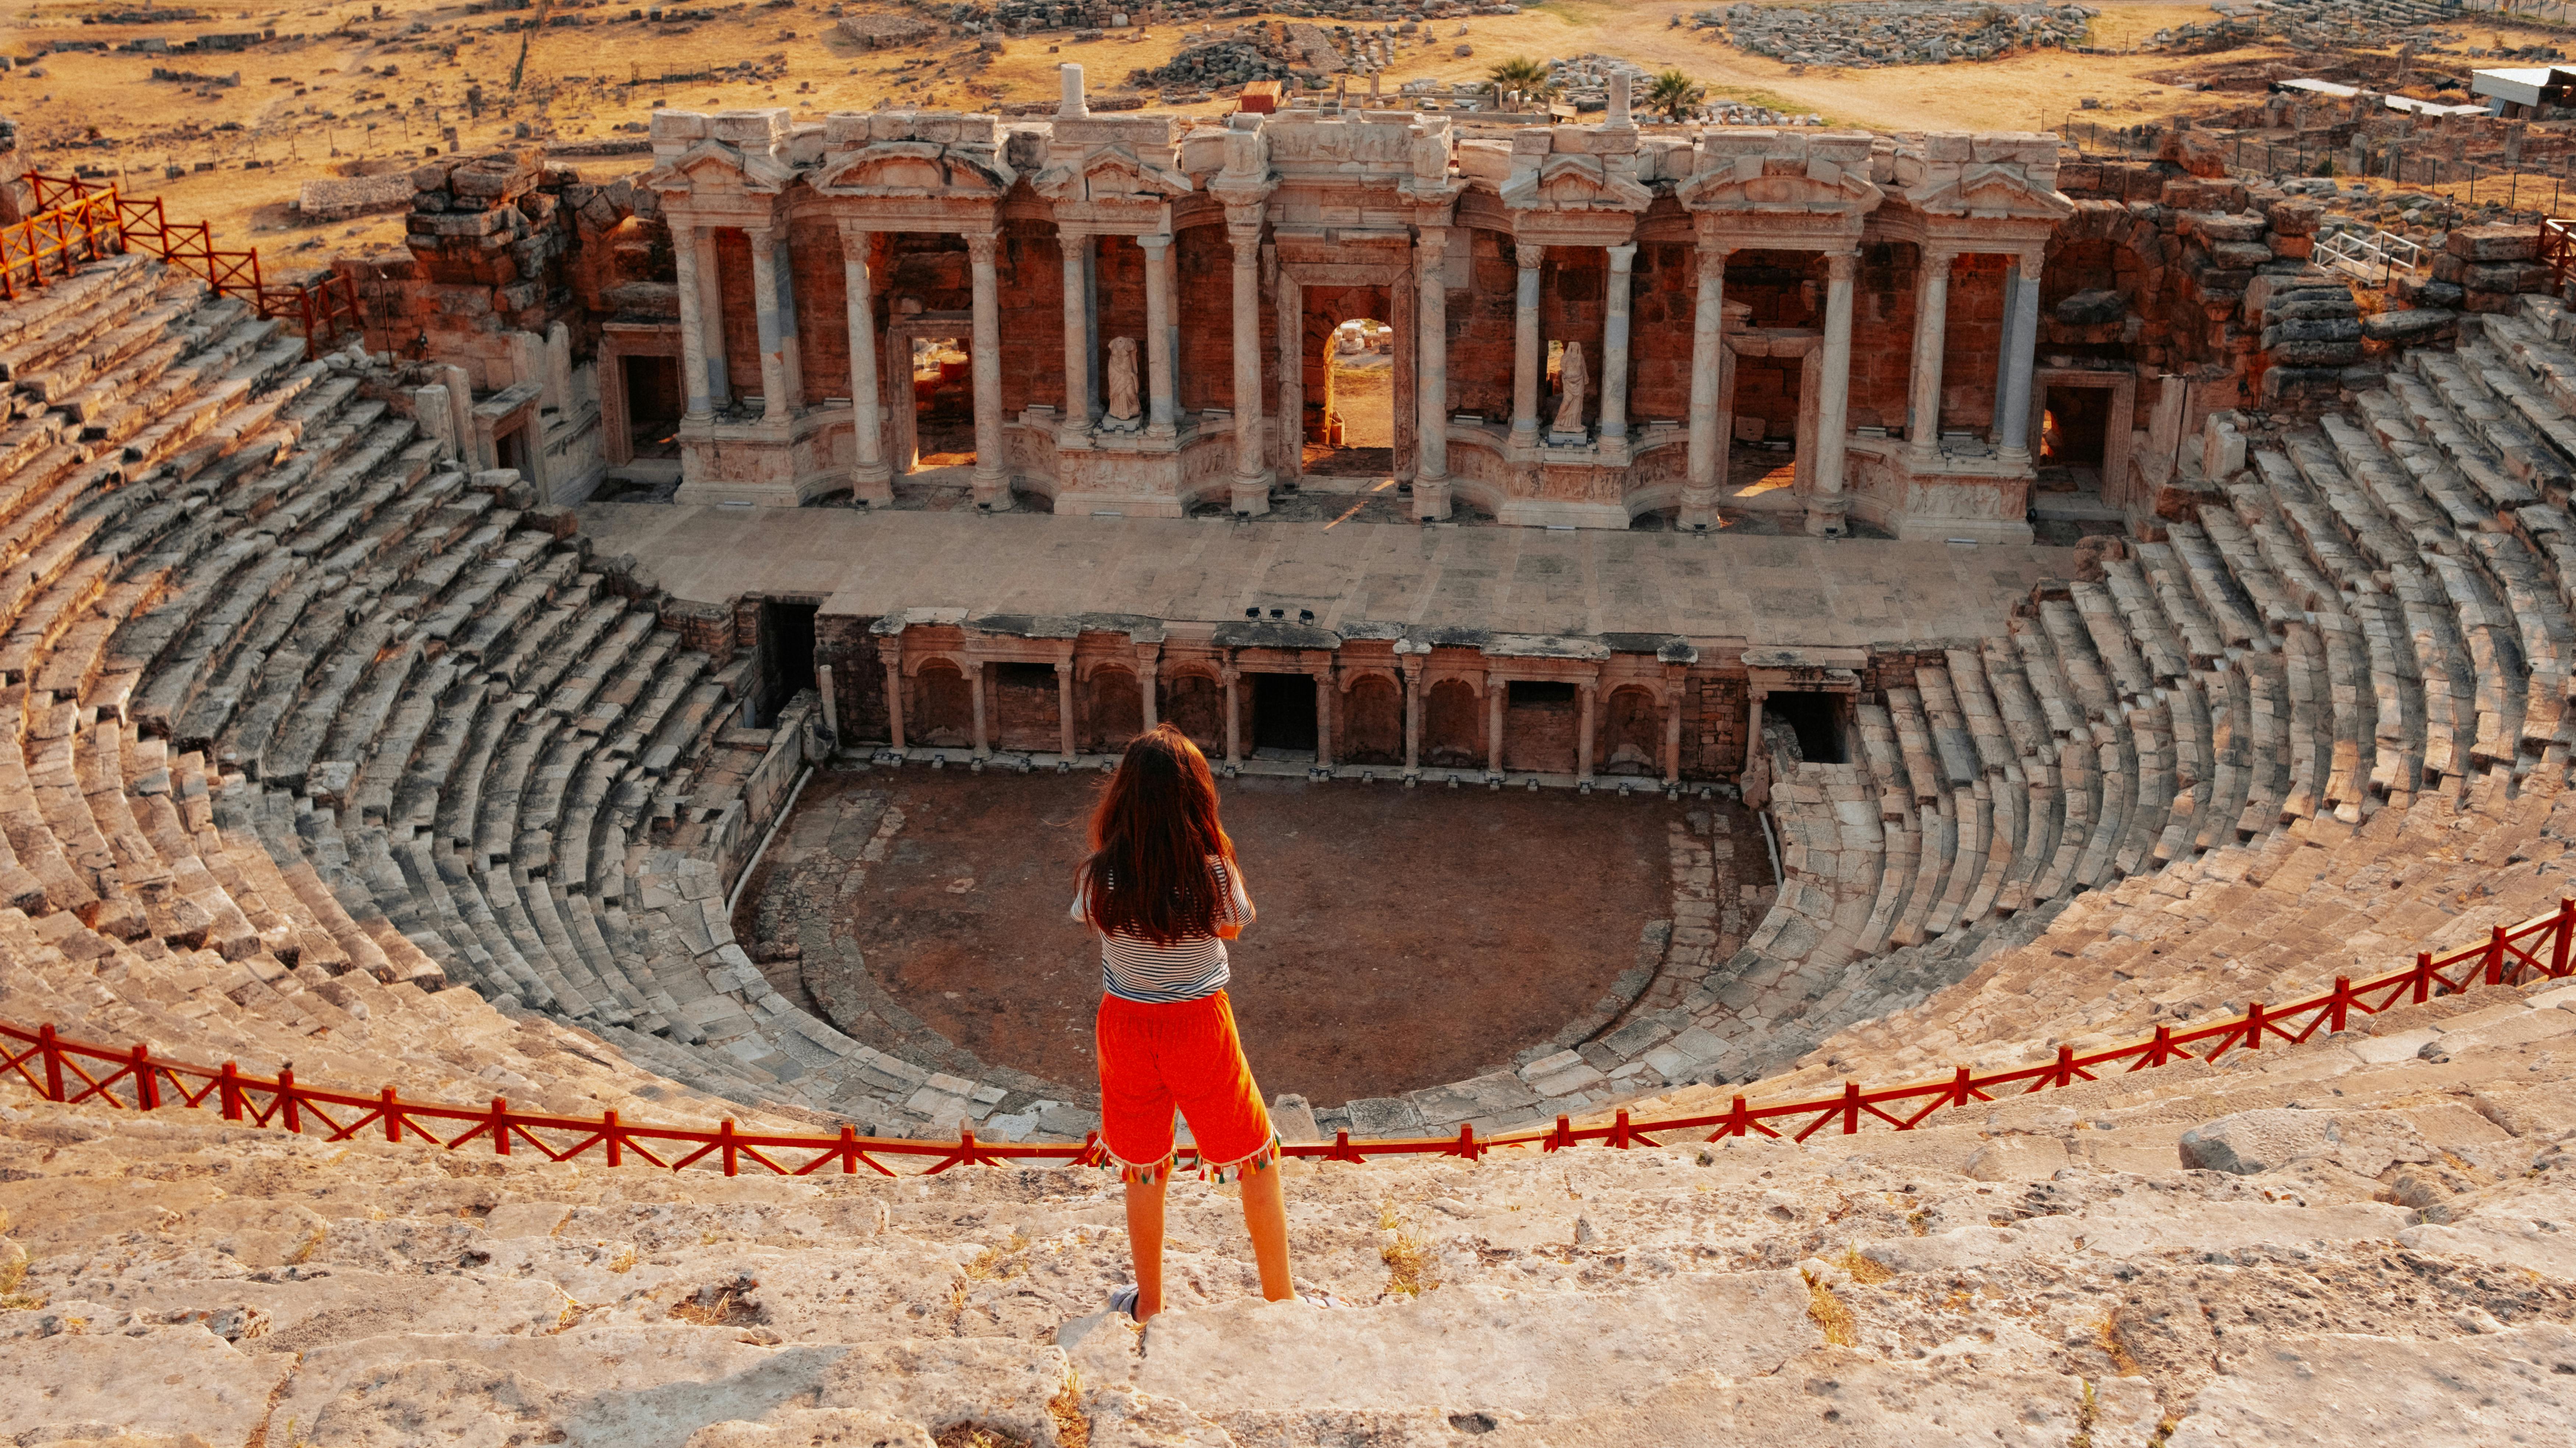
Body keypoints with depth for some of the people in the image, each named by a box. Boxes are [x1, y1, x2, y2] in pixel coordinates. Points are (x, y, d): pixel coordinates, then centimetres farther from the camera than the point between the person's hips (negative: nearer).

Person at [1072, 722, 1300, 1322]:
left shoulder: (1101, 875, -18)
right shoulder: (1214, 872, -21)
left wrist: (1105, 855, 2)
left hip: (1126, 1026, 2)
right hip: (1200, 1026, -2)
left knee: (1143, 1172, 21)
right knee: (1258, 1163, 18)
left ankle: (1149, 1303, 37)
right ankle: (1280, 1300, 27)